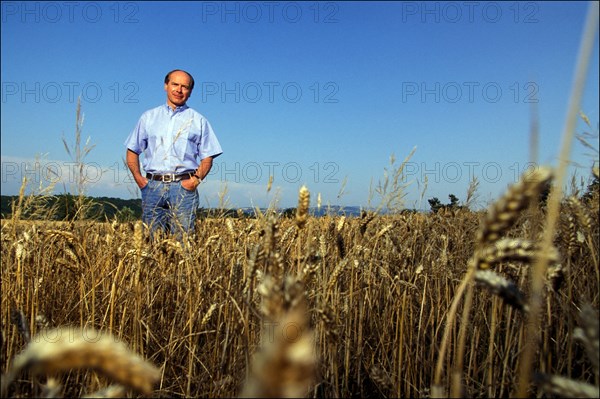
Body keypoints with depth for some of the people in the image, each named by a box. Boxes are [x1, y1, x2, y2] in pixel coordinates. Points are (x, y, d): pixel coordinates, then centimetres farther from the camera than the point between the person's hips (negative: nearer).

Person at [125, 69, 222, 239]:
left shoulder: (199, 121, 13)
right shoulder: (148, 117, 17)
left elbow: (207, 158, 9)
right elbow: (132, 151, 19)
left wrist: (197, 178, -8)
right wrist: (137, 176, 4)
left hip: (184, 187, -2)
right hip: (152, 186, 2)